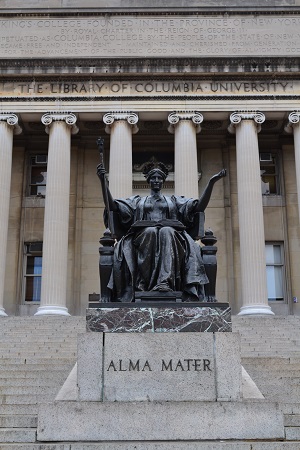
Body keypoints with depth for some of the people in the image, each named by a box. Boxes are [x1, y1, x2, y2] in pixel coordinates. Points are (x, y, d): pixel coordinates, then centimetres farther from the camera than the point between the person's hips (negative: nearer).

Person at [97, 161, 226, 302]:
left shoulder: (174, 200, 31)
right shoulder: (137, 201, 31)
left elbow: (199, 206, 18)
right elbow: (112, 206, 19)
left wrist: (211, 182, 8)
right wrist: (103, 181, 9)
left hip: (171, 234, 0)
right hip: (143, 236, 0)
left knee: (167, 232, -37)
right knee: (150, 232, -37)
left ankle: (165, 281, -52)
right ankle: (146, 280, -43)